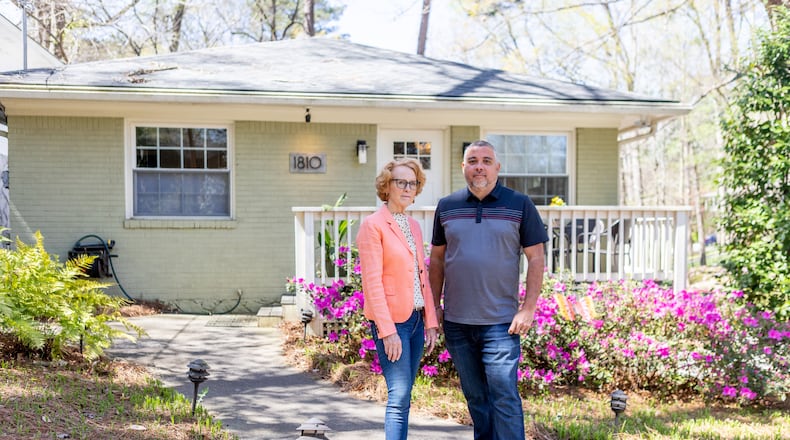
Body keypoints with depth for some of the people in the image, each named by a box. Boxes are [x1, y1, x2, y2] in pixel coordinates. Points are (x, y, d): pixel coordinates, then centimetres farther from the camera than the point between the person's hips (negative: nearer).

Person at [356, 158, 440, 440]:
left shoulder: (414, 226, 15)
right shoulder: (373, 225, -7)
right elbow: (372, 282, -13)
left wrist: (431, 322, 8)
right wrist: (388, 330, -17)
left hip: (416, 318, 7)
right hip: (391, 321, -7)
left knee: (403, 396, 10)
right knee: (399, 397, -10)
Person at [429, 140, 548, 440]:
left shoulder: (520, 205, 0)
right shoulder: (446, 207, 8)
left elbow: (536, 259, -1)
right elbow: (437, 259, 14)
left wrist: (528, 308, -8)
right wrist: (434, 306, 9)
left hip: (501, 322, -3)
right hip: (456, 322, 3)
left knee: (504, 397, -6)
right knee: (475, 397, 13)